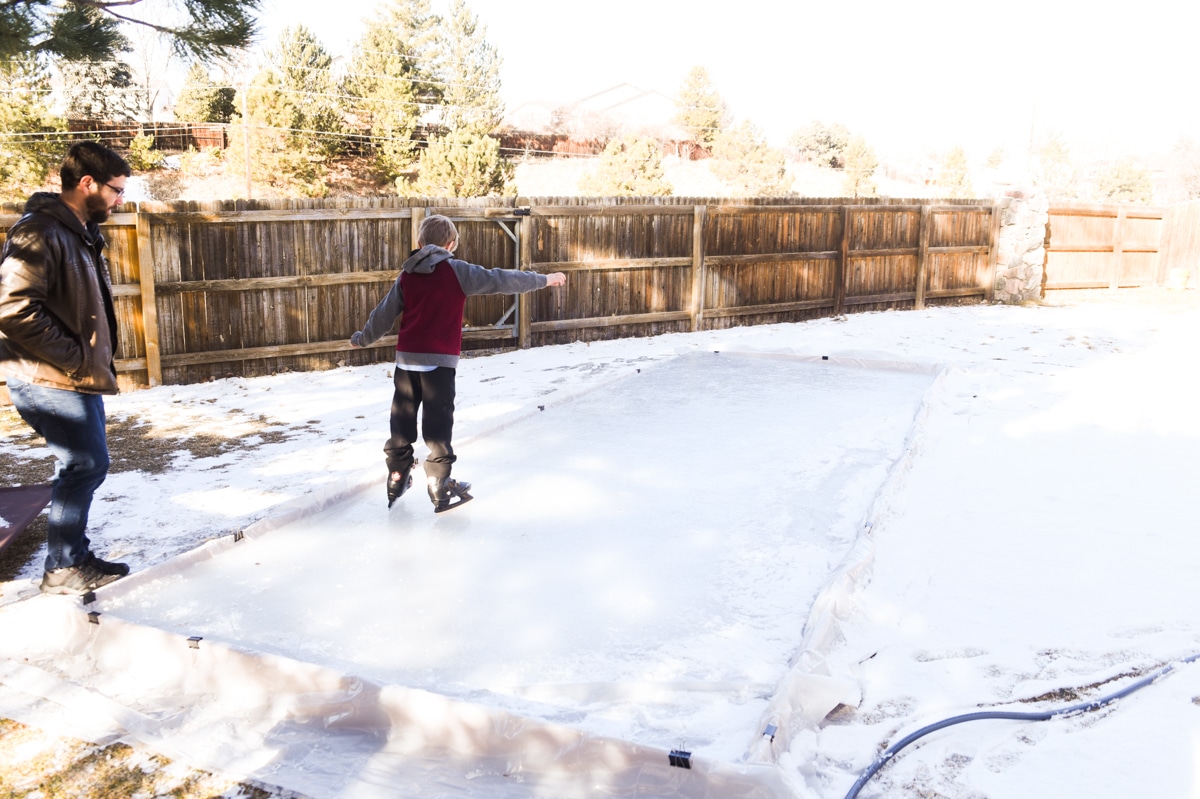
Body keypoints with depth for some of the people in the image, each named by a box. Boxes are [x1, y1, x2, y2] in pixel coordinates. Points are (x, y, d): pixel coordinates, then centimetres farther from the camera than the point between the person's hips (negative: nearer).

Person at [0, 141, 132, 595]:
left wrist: (96, 361, 9)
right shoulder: (40, 233, -18)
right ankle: (63, 569, 9)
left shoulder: (81, 233, 13)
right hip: (50, 380, -10)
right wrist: (75, 359, -21)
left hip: (80, 378, 10)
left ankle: (75, 557, 28)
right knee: (86, 465, -5)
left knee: (86, 467, 15)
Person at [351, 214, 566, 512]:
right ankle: (441, 489, 6)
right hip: (440, 360, -5)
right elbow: (500, 280, -3)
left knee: (402, 421, 13)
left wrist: (363, 338, 34)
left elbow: (384, 313, 17)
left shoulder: (406, 276, 10)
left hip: (406, 358, 5)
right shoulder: (457, 271, -3)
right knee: (438, 424, 1)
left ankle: (397, 481, 24)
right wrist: (544, 280, 5)